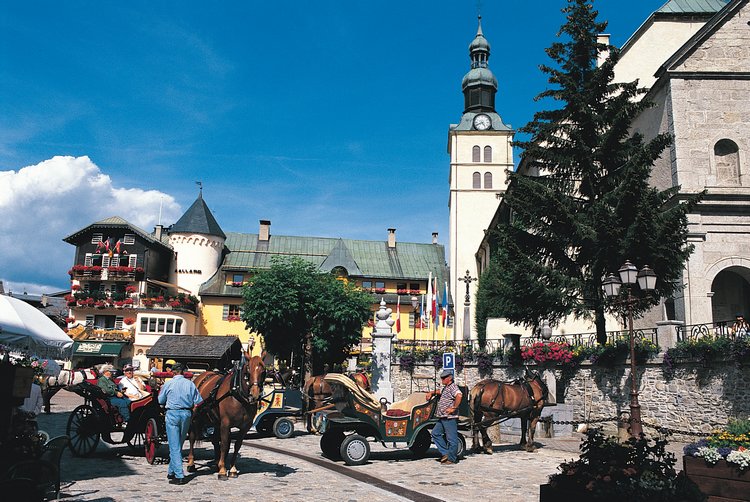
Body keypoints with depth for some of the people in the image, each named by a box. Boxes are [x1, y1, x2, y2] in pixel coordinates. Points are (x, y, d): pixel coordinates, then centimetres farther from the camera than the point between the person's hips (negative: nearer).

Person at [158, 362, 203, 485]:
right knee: (178, 445, 17)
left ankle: (179, 476, -6)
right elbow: (198, 402, 1)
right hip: (186, 414, 3)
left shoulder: (168, 384, -3)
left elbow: (161, 401, 8)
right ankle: (172, 472, 28)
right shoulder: (190, 384, 2)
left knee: (174, 447, -1)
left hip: (172, 414, -3)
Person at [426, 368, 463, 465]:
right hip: (442, 418, 11)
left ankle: (451, 459, 5)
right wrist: (432, 393, 26)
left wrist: (453, 408, -26)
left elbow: (459, 395, -29)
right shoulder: (445, 388, 20)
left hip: (450, 418, -11)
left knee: (451, 438, -3)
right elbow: (440, 392, 42)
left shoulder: (453, 387, -11)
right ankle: (445, 453, 16)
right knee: (435, 433, 11)